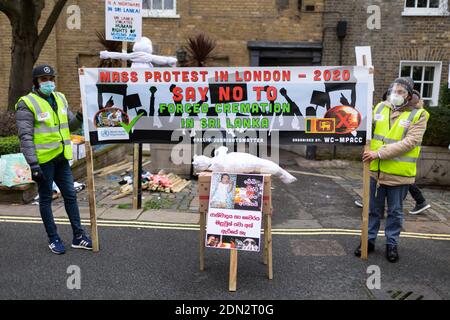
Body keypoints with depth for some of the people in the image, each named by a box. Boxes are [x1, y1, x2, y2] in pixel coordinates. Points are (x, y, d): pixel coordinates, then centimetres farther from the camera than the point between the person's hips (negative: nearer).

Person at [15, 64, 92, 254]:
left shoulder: (60, 98, 10)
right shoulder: (27, 104, -10)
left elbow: (69, 126, 16)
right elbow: (25, 137, -15)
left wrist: (79, 119, -7)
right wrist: (33, 164, -20)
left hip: (61, 158, 6)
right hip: (43, 160, -6)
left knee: (70, 195, 9)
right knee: (46, 199, 7)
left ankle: (78, 236, 20)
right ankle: (53, 239, 21)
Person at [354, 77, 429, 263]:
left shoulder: (418, 115, -7)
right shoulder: (380, 107, 4)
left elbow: (410, 142, -18)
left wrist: (380, 153, -23)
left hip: (399, 174, -3)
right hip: (375, 171, 3)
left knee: (395, 212, 13)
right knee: (373, 209, 15)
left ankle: (392, 244, 29)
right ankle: (369, 240, 29)